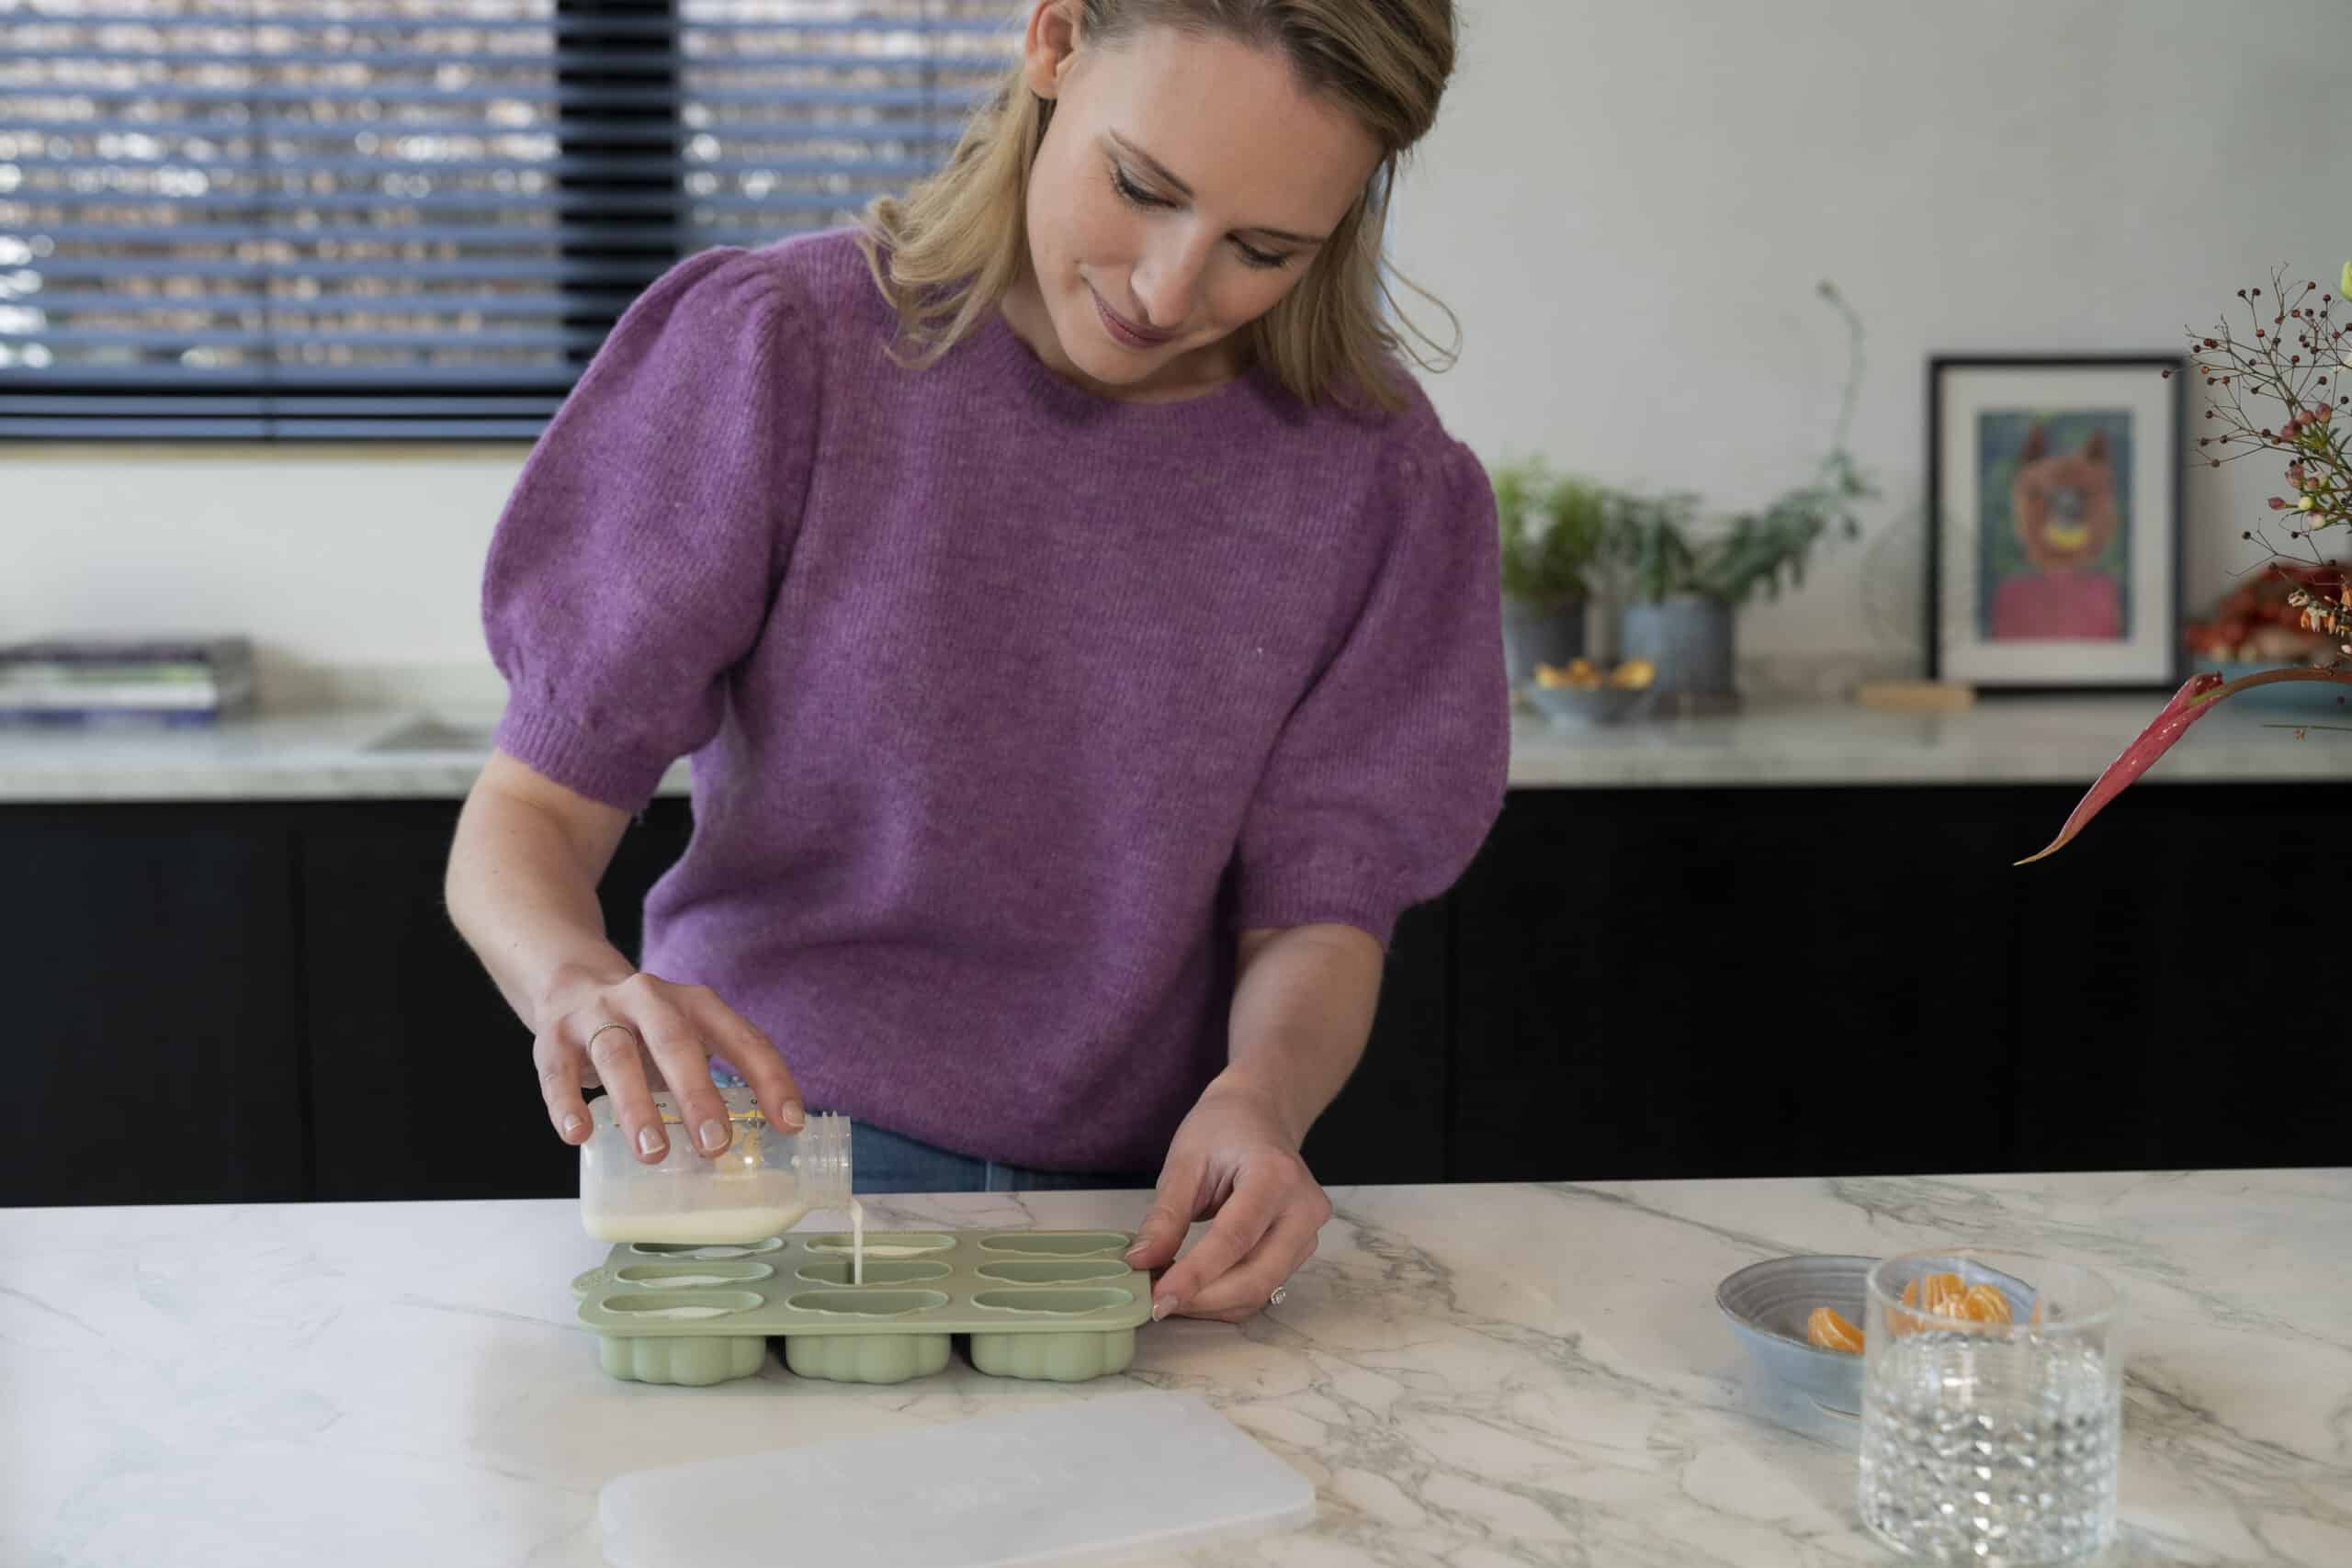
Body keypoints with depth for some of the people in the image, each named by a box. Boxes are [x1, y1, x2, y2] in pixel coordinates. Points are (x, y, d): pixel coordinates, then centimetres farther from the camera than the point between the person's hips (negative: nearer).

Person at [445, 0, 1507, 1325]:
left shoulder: (1371, 476, -6)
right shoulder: (784, 352, -11)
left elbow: (1317, 914, -4)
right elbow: (531, 817, -8)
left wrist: (1263, 1092, -26)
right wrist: (577, 981, -30)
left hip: (1140, 1214, 5)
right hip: (762, 1158, -4)